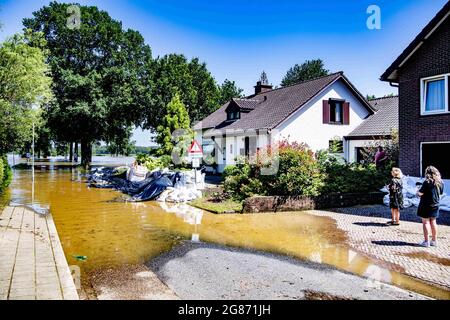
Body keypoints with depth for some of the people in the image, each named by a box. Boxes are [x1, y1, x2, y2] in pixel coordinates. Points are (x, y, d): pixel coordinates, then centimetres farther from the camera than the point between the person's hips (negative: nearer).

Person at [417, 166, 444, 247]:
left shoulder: (427, 182, -17)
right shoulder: (440, 182, 2)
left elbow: (421, 193, -15)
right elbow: (441, 193, 12)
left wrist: (418, 193, 6)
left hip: (426, 205, -6)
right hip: (435, 205, 6)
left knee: (425, 222, 1)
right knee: (433, 222, 15)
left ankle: (426, 241, 2)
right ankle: (434, 240, 22)